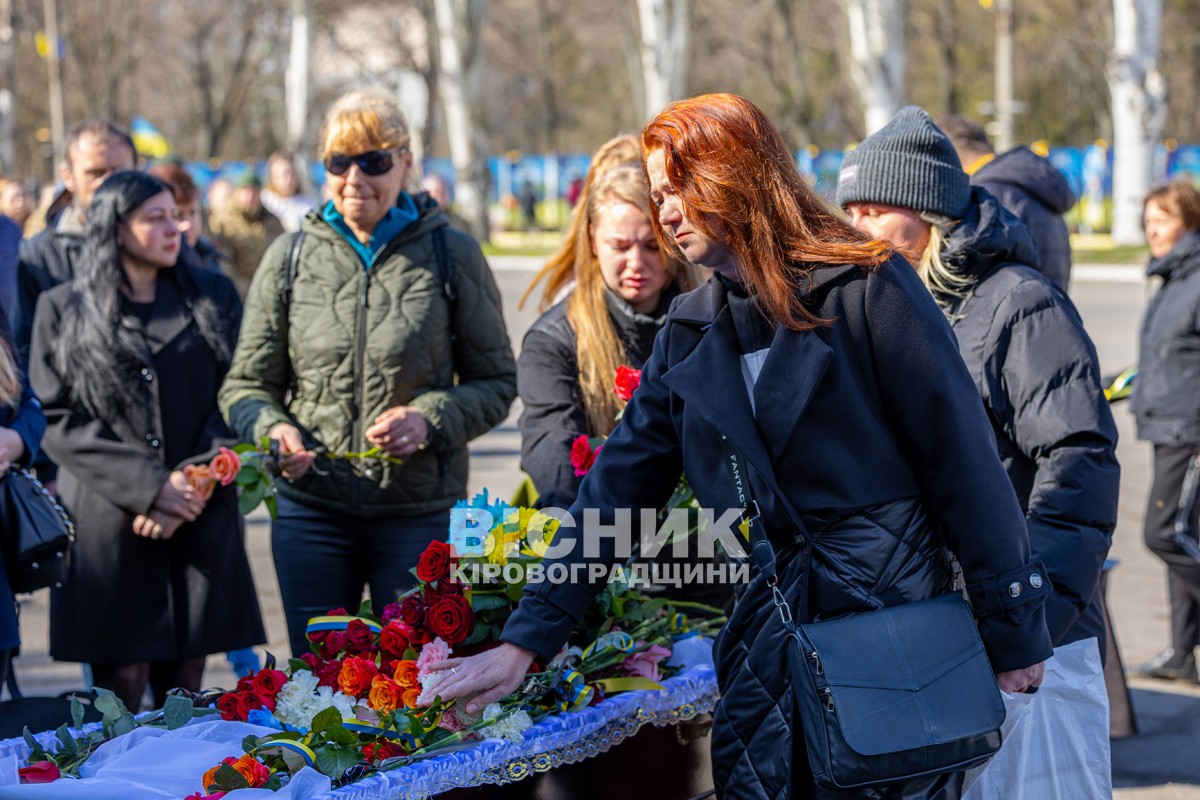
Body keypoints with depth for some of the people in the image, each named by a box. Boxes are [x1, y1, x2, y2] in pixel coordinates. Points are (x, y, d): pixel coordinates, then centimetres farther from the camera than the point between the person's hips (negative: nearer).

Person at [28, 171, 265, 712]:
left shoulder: (213, 298, 12)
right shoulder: (63, 310, 6)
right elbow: (55, 420, -1)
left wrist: (196, 483, -7)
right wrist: (149, 486, -11)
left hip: (199, 521, 2)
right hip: (106, 524, -2)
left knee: (183, 688, 3)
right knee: (119, 684, -4)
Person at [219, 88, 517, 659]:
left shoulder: (451, 256, -1)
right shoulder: (290, 258, 5)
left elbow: (497, 382, 4)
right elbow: (247, 385, 10)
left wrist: (430, 419, -14)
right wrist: (272, 429, -12)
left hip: (422, 517, -2)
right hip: (312, 512, 2)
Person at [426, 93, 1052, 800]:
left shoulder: (864, 289, -8)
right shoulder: (691, 332, 9)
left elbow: (961, 461, -8)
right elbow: (617, 488, 7)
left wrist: (1014, 630, -9)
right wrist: (525, 641, 0)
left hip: (895, 609, -5)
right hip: (770, 625, 5)